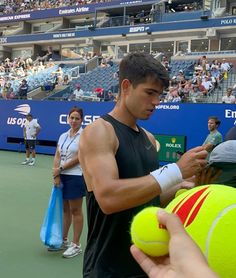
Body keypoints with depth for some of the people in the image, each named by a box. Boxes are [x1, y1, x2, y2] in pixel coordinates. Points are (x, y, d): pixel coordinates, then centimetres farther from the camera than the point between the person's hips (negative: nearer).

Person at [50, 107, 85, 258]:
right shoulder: (63, 136, 11)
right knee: (65, 209, 14)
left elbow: (79, 158, -14)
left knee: (75, 210, 1)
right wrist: (56, 175, -7)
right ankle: (64, 240, 26)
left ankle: (76, 245, 10)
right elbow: (57, 156, 6)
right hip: (62, 176, 6)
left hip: (76, 176, -6)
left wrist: (60, 169, -9)